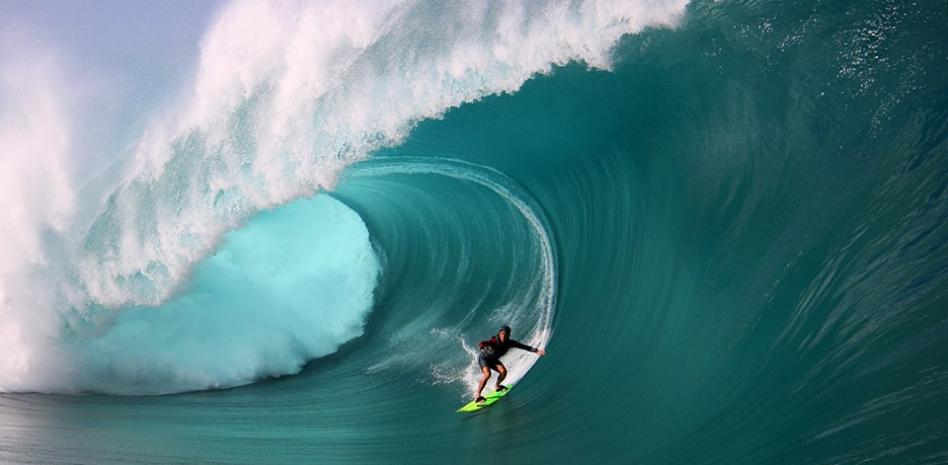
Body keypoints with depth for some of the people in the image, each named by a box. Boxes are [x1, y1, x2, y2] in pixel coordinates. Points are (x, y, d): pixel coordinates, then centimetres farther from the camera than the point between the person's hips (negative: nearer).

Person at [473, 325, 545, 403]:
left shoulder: (510, 343, -19)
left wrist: (536, 351, -12)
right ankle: (477, 395, -21)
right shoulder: (494, 341, -35)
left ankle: (497, 386, 18)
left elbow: (523, 346, -11)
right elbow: (484, 343, -52)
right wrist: (482, 345, -75)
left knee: (503, 371, -13)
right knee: (487, 374, -28)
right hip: (483, 358, -6)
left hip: (493, 359, 6)